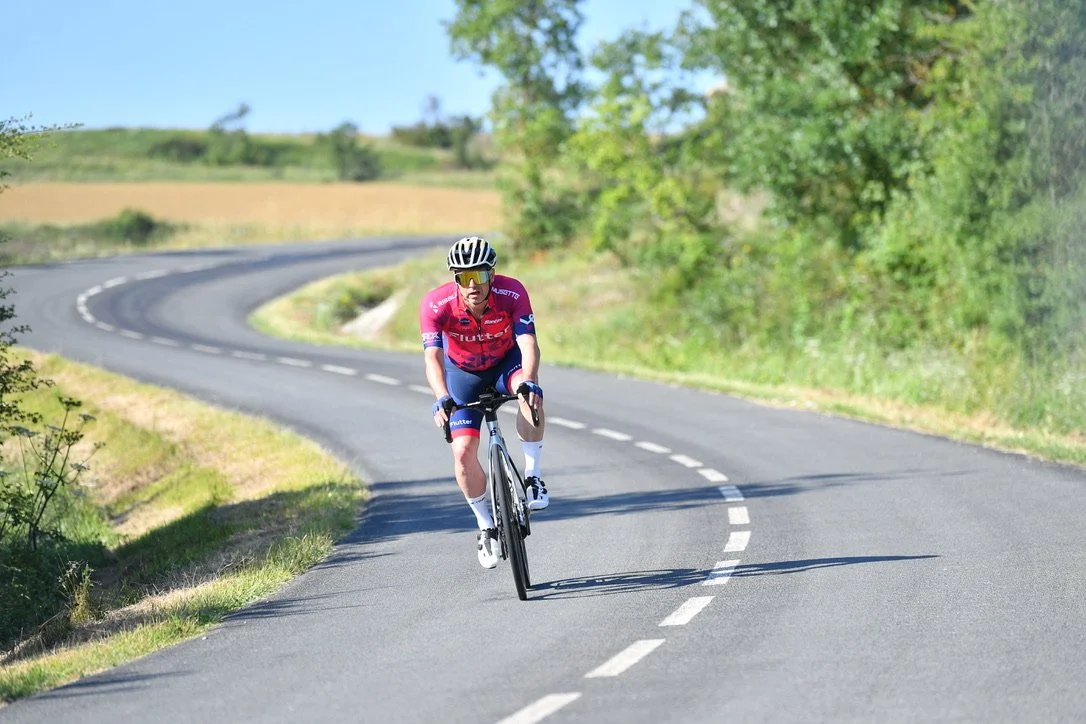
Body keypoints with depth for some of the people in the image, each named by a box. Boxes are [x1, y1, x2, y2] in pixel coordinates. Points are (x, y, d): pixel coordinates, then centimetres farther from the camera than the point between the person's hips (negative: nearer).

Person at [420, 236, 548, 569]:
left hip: (506, 361, -1)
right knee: (463, 452, -9)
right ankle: (486, 525, 14)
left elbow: (528, 344, -40)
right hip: (463, 373, 1)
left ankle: (532, 476, -23)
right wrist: (442, 399, -57)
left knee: (529, 391, -36)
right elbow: (432, 357, -40)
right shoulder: (435, 305, -31)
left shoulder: (512, 293, -31)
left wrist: (528, 382, -59)